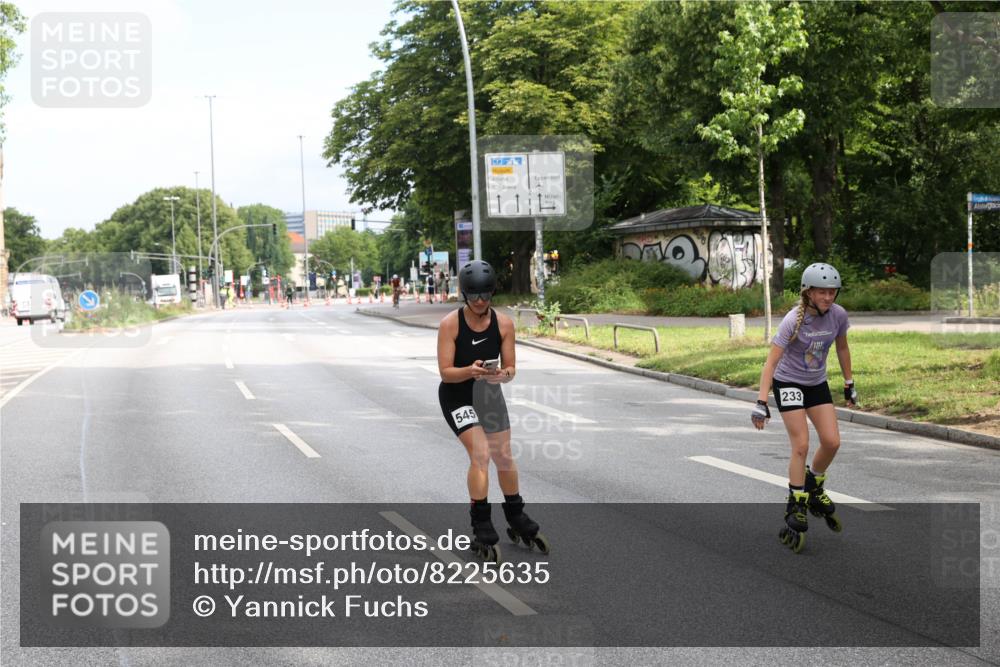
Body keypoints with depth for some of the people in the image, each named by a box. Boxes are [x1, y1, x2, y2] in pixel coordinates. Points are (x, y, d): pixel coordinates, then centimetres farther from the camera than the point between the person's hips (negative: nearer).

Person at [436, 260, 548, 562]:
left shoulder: (503, 323, -12)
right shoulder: (450, 324, -21)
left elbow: (510, 368, -8)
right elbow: (445, 371, -21)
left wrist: (502, 374, -32)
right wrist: (470, 371, -40)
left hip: (489, 393, 4)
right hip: (456, 394, -4)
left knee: (504, 457, 11)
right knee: (480, 454, -19)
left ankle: (517, 521, 31)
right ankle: (482, 530, -11)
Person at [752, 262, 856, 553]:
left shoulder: (838, 315, -12)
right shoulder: (794, 321, -26)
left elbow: (842, 348, 7)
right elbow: (771, 362, -28)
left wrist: (849, 384, 14)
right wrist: (761, 403, -34)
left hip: (817, 384, 5)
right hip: (788, 383, -5)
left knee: (832, 442, -6)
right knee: (801, 446, -12)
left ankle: (814, 488, 21)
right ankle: (796, 507, -1)